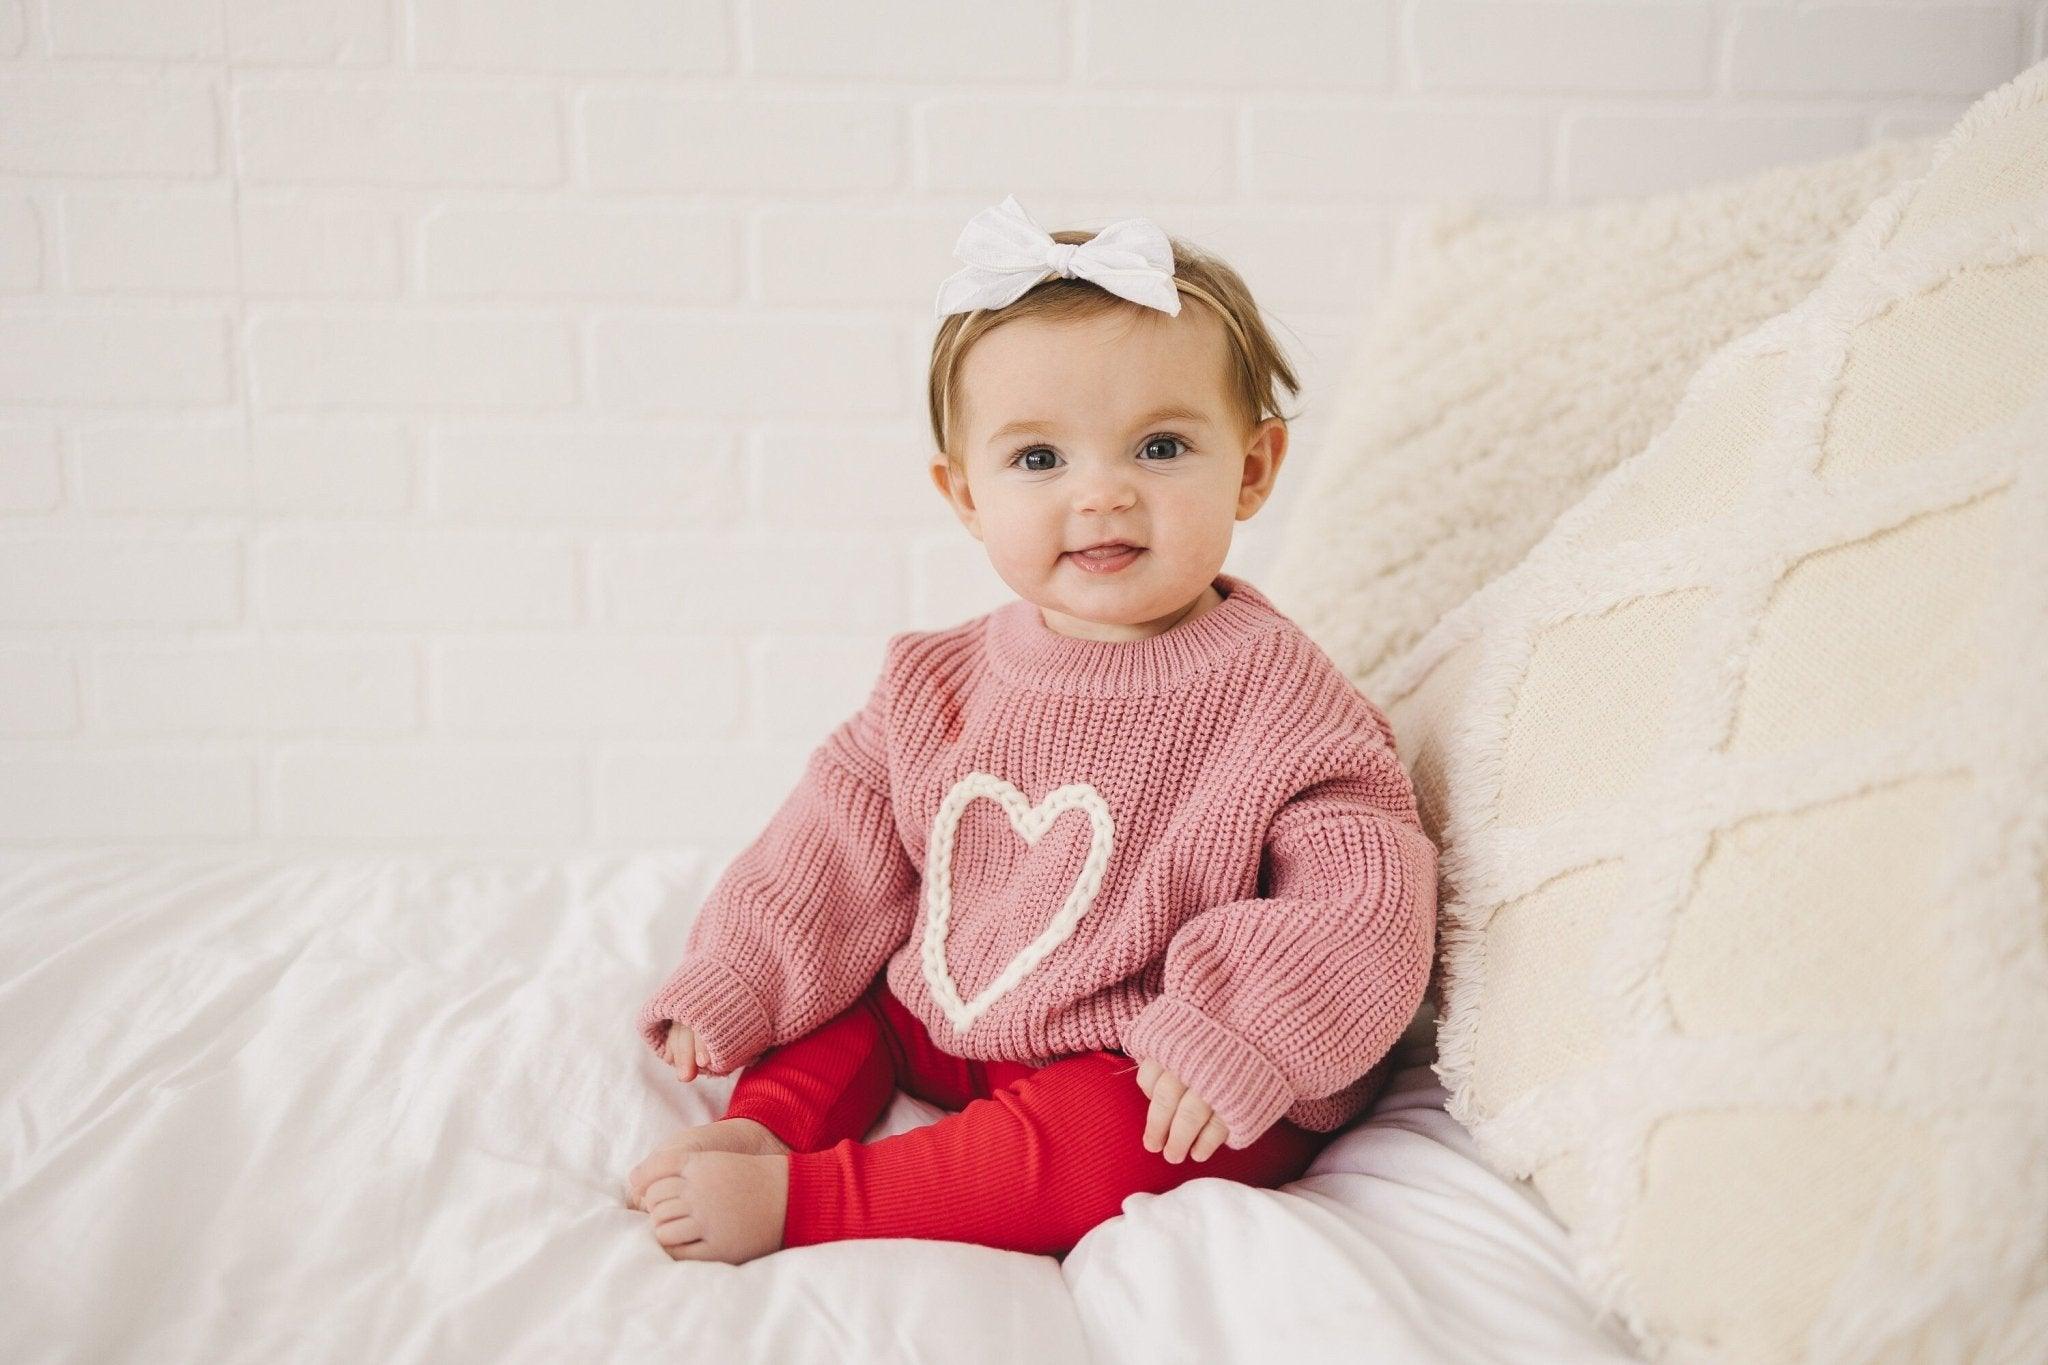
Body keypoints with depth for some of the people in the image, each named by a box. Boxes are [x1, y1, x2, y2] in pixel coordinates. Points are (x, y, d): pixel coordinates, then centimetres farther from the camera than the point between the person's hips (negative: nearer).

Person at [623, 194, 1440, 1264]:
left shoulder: (1272, 698, -17)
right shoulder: (945, 682, -1)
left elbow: (1365, 904, -21)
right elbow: (840, 836, 6)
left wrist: (1237, 1034, -33)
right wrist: (734, 986, 2)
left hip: (1143, 1083, -6)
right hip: (938, 1027, 6)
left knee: (1099, 1141, -32)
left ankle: (799, 1199, -26)